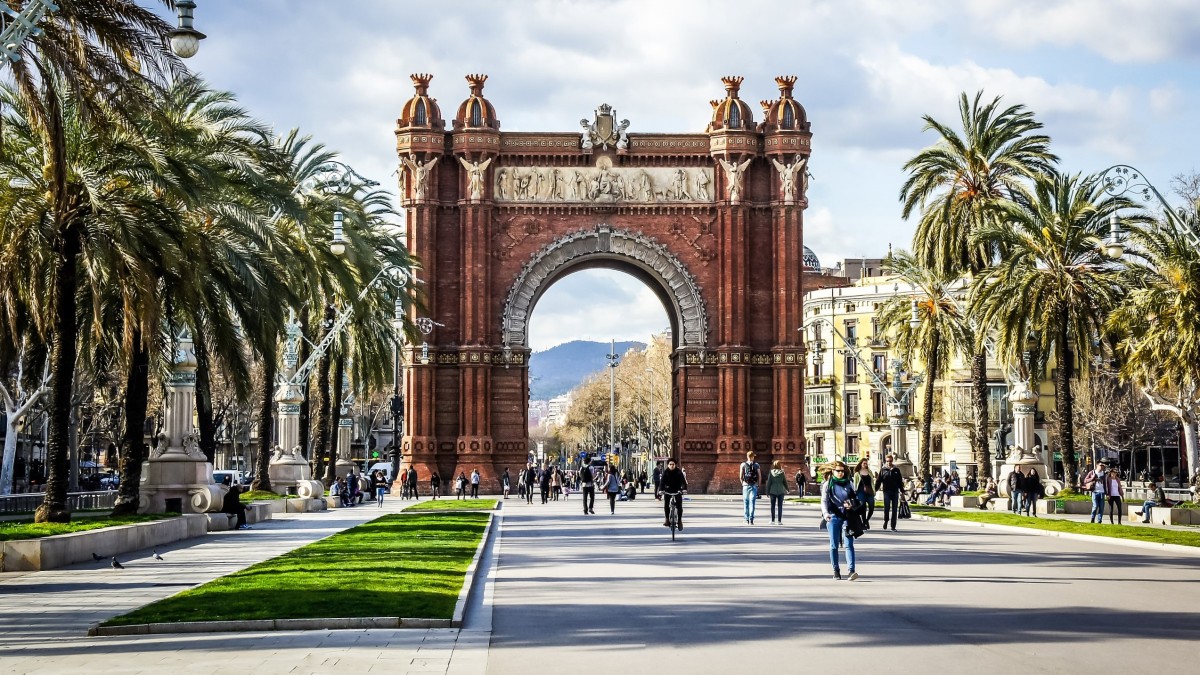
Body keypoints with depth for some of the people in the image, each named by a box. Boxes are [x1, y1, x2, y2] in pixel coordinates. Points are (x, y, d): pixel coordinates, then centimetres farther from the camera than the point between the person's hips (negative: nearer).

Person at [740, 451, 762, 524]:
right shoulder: (756, 465, 2)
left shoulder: (743, 465, 2)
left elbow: (741, 476, -2)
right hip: (754, 485, -1)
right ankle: (751, 520, -16)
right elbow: (760, 476, 1)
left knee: (746, 502, 10)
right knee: (752, 502, -5)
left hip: (746, 485, 1)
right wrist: (758, 485, 11)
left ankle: (747, 520, 9)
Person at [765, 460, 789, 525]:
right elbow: (785, 482, 3)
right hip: (780, 491, 0)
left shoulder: (771, 473, -4)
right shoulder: (782, 473, -4)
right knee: (780, 506, 3)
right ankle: (779, 520, 0)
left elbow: (769, 483, -4)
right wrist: (787, 489, 18)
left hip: (773, 491, 0)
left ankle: (773, 520, 5)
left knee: (773, 506, 7)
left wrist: (767, 492, 2)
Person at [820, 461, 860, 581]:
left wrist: (851, 505, -4)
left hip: (847, 517, 1)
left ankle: (852, 570, -20)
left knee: (849, 544, -11)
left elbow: (855, 498, 19)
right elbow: (824, 500, -2)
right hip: (833, 517, 0)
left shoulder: (849, 484, 11)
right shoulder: (828, 484, 5)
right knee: (834, 545, 4)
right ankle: (836, 570, 13)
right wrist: (825, 513, -19)